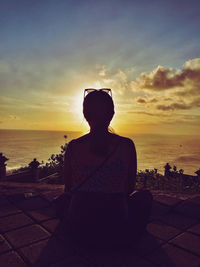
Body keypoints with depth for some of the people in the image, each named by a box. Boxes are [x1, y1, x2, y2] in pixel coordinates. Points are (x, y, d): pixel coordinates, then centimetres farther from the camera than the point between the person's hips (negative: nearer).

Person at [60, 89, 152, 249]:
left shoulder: (73, 147, -9)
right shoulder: (126, 145, -12)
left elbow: (68, 190, 5)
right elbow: (130, 189, 3)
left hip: (79, 233, 2)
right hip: (117, 236, -1)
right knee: (145, 196, 26)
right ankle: (133, 237, 36)